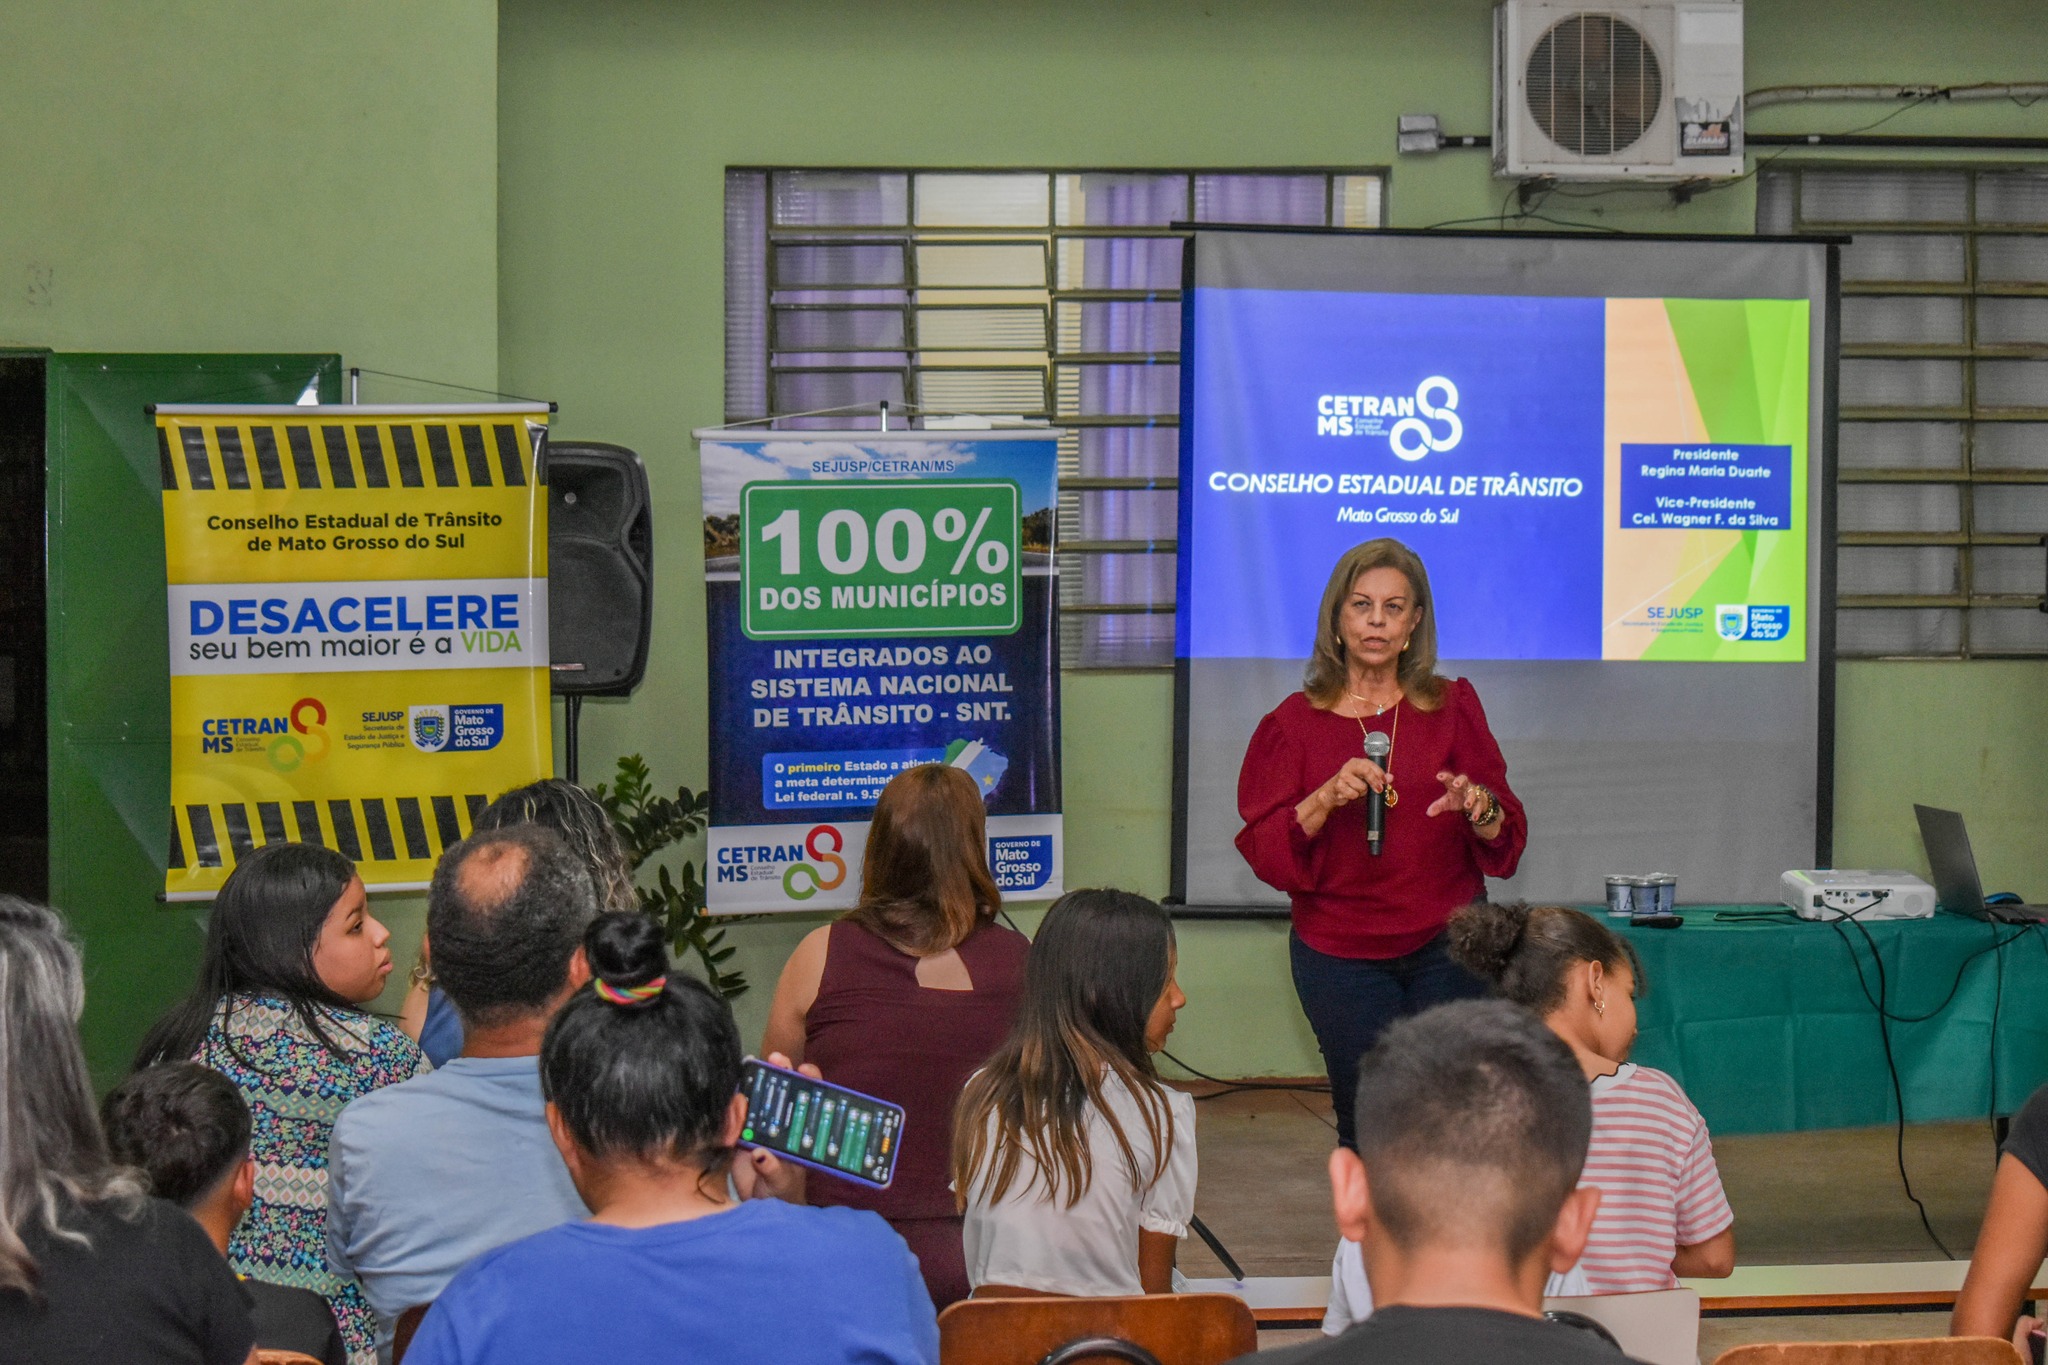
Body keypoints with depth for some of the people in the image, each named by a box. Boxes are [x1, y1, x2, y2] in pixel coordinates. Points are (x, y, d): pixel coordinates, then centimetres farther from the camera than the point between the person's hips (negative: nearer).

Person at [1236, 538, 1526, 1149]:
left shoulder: (1451, 706, 6)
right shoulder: (1295, 722, 4)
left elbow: (1505, 841, 4)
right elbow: (1266, 854, -4)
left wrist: (1481, 808, -17)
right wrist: (1326, 798, -19)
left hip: (1447, 946, 0)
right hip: (1339, 955, 0)